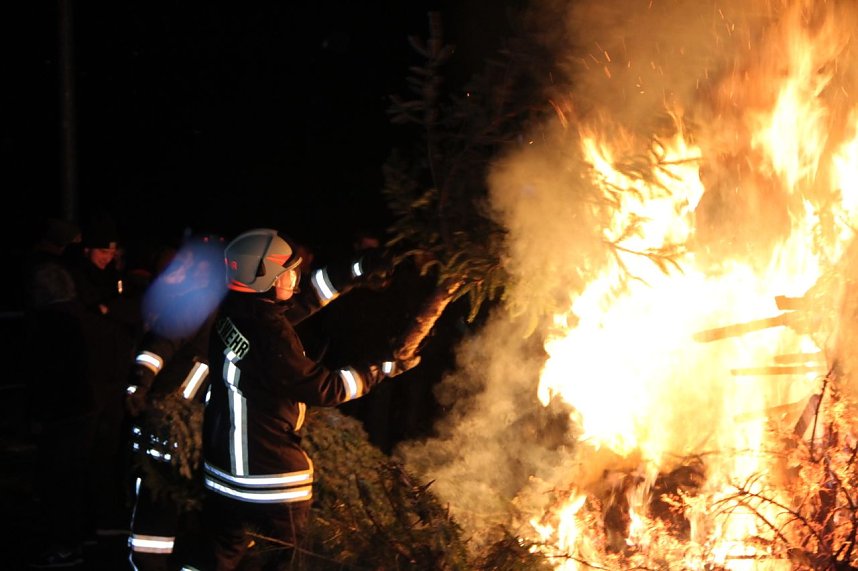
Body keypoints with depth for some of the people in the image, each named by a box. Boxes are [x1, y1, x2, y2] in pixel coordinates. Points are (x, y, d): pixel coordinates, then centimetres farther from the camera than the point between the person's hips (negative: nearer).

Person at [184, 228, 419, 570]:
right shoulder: (268, 332, -25)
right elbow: (323, 389, -21)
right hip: (268, 474, -8)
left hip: (226, 465, 8)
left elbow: (302, 302, 13)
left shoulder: (236, 312, 1)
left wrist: (358, 270, 15)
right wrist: (382, 369, -12)